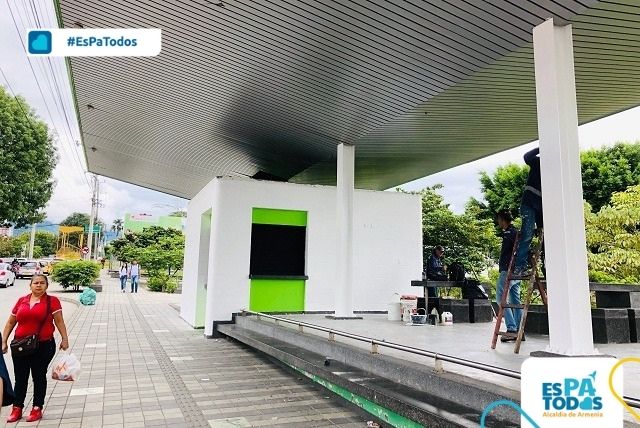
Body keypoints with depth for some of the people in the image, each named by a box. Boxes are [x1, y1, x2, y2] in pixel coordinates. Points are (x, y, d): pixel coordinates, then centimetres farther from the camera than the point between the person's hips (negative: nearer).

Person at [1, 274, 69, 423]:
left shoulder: (52, 301, -5)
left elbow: (59, 321, -8)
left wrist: (64, 339, -14)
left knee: (39, 377, 9)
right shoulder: (21, 301, 6)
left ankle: (37, 409, 19)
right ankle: (17, 409, 24)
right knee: (20, 378, 12)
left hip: (43, 346, -3)